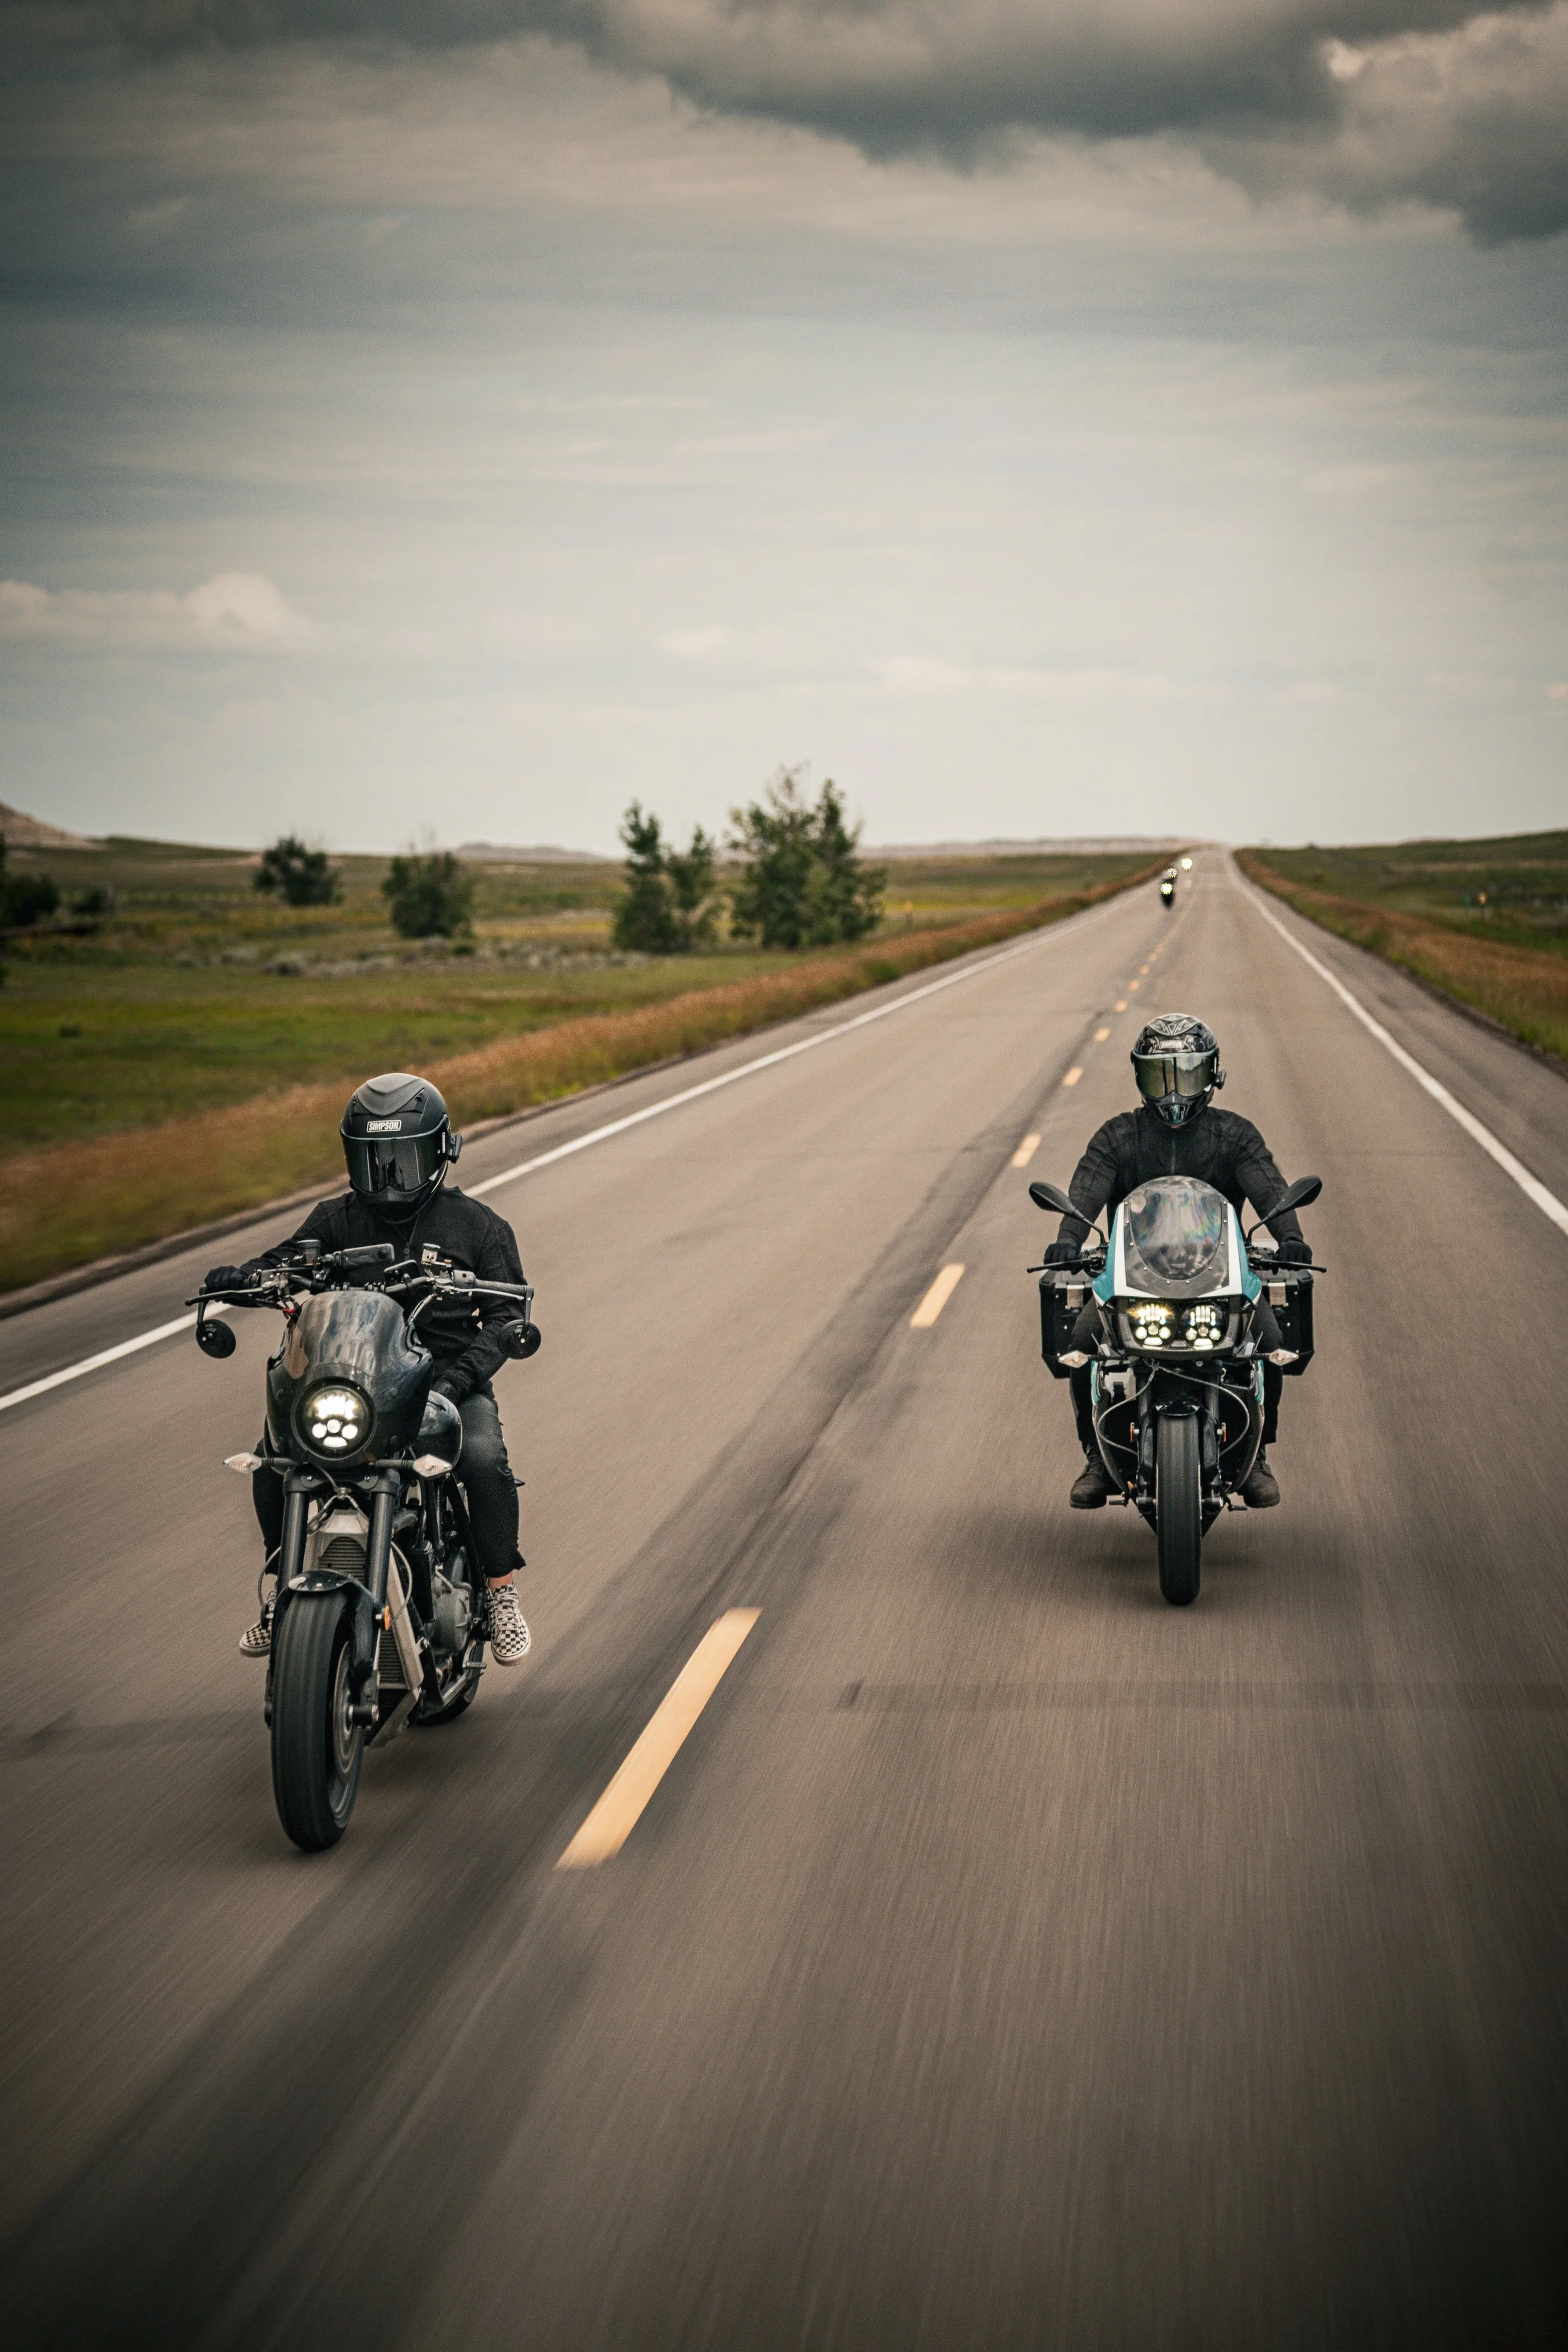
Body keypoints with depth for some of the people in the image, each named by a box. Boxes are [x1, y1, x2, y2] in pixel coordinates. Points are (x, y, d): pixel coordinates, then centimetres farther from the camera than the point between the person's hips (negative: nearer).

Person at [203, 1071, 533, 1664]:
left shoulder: (477, 1226, 6)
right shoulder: (339, 1219, 14)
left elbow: (504, 1315, -1)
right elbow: (290, 1260, 3)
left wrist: (462, 1375, -19)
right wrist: (242, 1276, -22)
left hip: (447, 1380, -3)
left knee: (484, 1458, -32)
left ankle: (501, 1592, -11)